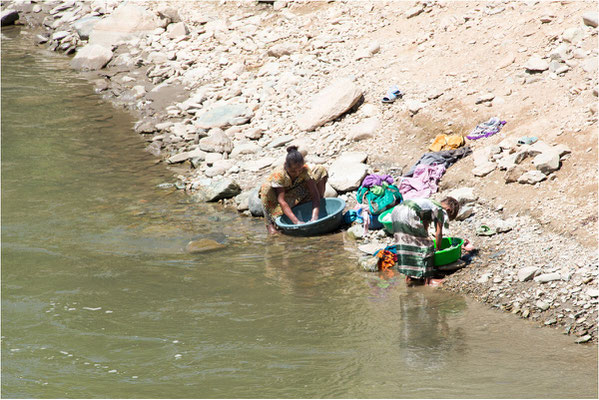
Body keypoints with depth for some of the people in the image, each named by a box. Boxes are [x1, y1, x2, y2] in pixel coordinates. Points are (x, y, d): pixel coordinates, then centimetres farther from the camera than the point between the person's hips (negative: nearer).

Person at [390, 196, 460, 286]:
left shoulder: (432, 205, 33)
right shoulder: (442, 212, 11)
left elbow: (425, 227, 39)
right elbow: (438, 233, 12)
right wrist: (438, 249, 25)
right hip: (409, 214, -8)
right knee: (425, 246, 4)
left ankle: (409, 277, 29)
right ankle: (427, 280, 8)